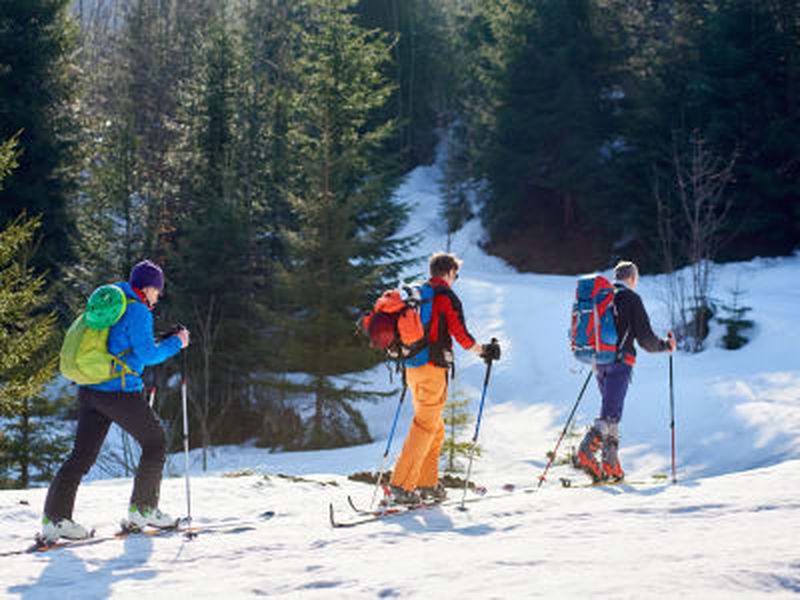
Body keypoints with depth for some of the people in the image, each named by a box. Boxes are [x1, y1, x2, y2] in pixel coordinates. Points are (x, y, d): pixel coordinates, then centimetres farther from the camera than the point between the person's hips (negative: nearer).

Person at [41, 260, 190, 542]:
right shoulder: (137, 311, -10)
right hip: (122, 392, -8)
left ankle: (55, 517, -3)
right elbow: (148, 355, -14)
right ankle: (143, 509, 14)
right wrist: (175, 343, 0)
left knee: (82, 455, 7)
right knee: (155, 443, 11)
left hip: (90, 389, 8)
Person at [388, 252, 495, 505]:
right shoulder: (446, 296, -8)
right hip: (433, 369, -8)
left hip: (413, 367, 8)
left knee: (435, 428, 18)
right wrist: (482, 351, -1)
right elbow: (459, 332, -15)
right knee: (425, 427, -7)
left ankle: (426, 483, 18)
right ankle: (400, 486, -13)